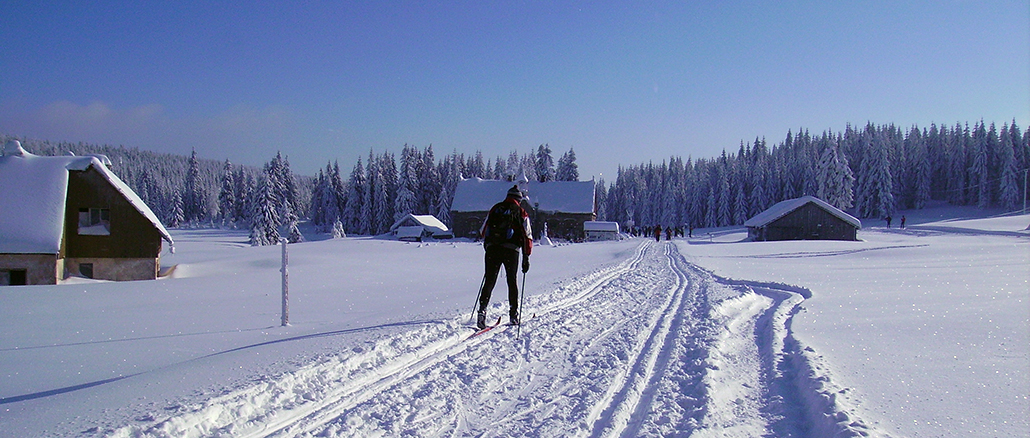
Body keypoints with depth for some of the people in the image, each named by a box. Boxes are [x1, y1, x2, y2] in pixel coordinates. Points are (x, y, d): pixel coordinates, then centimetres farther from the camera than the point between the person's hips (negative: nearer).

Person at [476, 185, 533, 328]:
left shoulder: (495, 208, 14)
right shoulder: (521, 212, 8)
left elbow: (483, 231, 16)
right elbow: (527, 236, 2)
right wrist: (526, 258, 6)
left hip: (492, 249, 2)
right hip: (511, 250, -1)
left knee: (489, 282, 5)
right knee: (512, 282, 12)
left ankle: (482, 310, -10)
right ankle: (513, 315, 15)